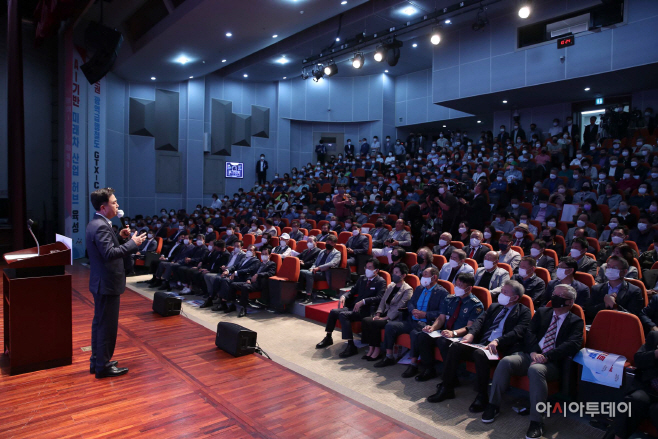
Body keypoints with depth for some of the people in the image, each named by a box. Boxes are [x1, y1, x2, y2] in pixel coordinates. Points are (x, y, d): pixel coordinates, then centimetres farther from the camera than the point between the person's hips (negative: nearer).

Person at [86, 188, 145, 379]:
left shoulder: (96, 223, 11)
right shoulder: (101, 226, -20)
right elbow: (109, 253, -29)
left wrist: (121, 237, 4)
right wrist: (132, 243, -22)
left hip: (101, 282, 11)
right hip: (108, 283, -11)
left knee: (99, 323, 19)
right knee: (107, 325, -1)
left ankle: (96, 361, 31)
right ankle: (103, 366, 10)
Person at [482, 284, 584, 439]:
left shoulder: (576, 322, 9)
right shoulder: (541, 312, 19)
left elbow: (573, 345, -8)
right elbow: (530, 333, 6)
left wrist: (546, 356, -21)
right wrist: (534, 352, -14)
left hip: (552, 362, -3)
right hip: (530, 355, 4)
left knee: (535, 370, -37)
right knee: (505, 361, -25)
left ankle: (536, 421, -28)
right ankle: (493, 405, -12)